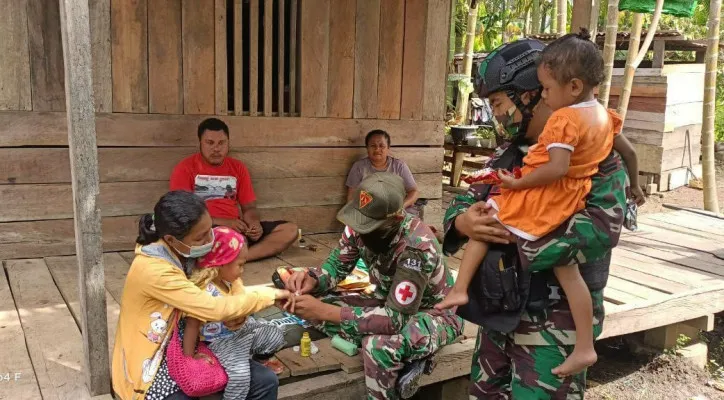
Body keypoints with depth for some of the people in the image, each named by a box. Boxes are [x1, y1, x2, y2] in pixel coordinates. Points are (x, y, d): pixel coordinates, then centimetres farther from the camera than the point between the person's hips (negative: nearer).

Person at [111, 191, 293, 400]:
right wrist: (270, 294, -19)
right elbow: (213, 309, -30)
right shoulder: (153, 270, -29)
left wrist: (233, 314, -15)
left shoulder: (185, 253, -5)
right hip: (150, 366, -7)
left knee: (266, 381, -4)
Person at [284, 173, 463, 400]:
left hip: (436, 313, -7)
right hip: (391, 303, 8)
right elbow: (337, 264, -4)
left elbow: (395, 319, -36)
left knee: (379, 345, -37)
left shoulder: (418, 246, -36)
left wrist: (324, 312, -40)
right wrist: (312, 280, -28)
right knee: (323, 307, -11)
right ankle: (404, 359, -6)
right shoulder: (361, 224, -17)